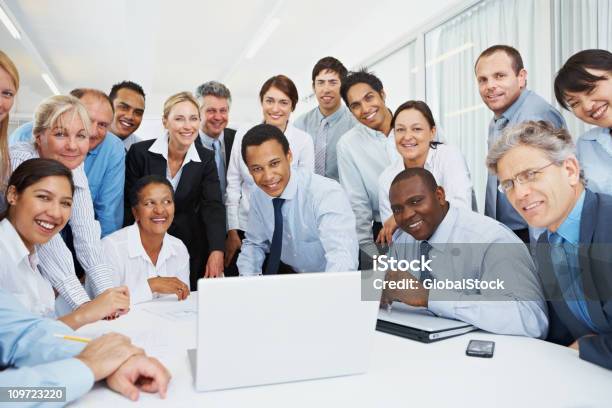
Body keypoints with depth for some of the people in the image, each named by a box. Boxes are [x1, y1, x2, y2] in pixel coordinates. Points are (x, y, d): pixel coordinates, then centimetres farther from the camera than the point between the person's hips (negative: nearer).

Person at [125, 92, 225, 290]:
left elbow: (213, 206, -16)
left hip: (190, 247, 1)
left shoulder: (206, 158, -6)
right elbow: (129, 204, -5)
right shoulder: (140, 152, -10)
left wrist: (217, 251, -30)